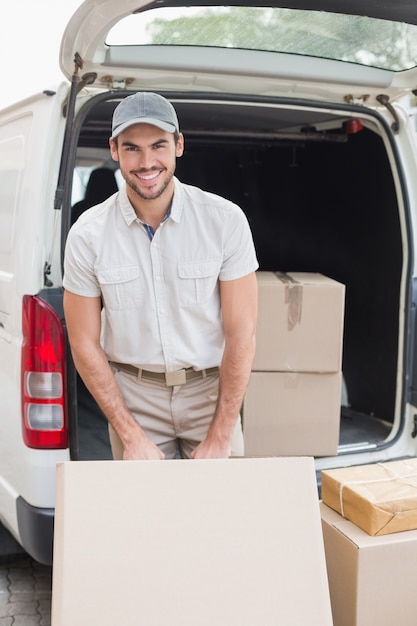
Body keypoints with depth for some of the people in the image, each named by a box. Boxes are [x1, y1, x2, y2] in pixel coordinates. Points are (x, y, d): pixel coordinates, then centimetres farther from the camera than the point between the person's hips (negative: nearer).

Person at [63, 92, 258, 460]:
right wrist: (132, 438, -8)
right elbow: (85, 345, -4)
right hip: (131, 393, 0)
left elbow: (241, 333, -9)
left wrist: (219, 439, -10)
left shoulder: (225, 219, -11)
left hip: (212, 388, 0)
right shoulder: (87, 234, -9)